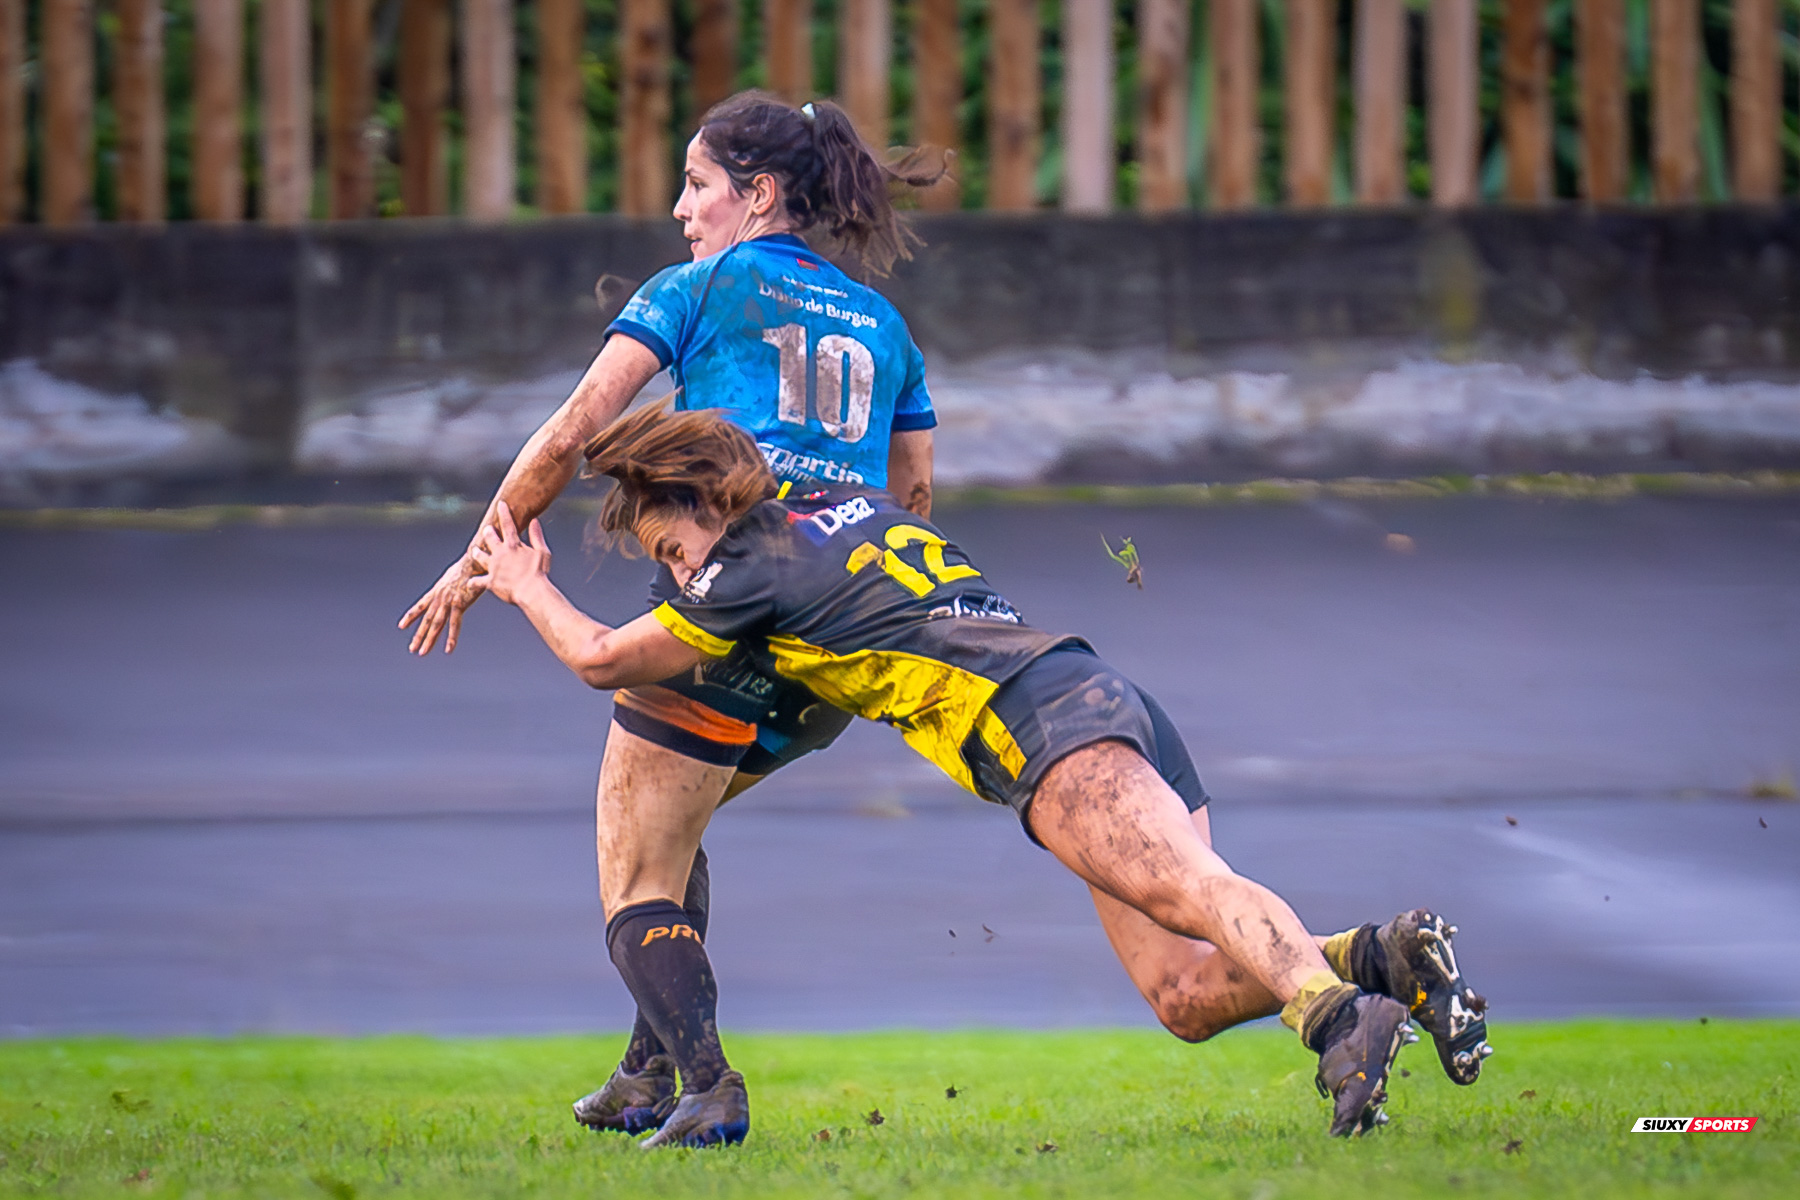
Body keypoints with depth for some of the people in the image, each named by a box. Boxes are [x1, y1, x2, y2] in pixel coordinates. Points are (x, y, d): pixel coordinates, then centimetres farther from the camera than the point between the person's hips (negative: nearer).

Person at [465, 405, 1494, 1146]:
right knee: (1187, 991, -4)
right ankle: (1388, 956, -21)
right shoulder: (859, 503, 28)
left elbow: (602, 660, 16)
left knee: (1196, 889, -32)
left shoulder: (758, 564, 4)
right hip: (1116, 701, 8)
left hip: (1048, 724, -8)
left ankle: (1332, 1011, -55)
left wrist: (526, 586, 35)